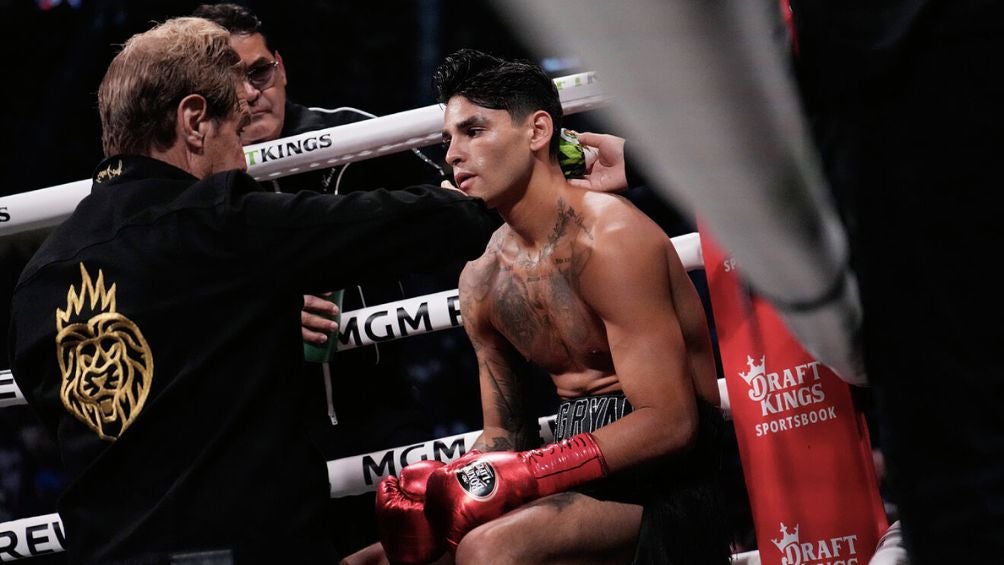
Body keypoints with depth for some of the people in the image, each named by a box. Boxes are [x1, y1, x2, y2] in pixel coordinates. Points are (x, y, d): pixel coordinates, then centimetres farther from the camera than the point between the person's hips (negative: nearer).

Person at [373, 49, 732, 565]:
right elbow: (505, 436, 14)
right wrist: (449, 485, -8)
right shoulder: (482, 277, 8)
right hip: (577, 473, 8)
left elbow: (669, 423, -21)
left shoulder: (609, 239, -15)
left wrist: (512, 478, -25)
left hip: (665, 470, -8)